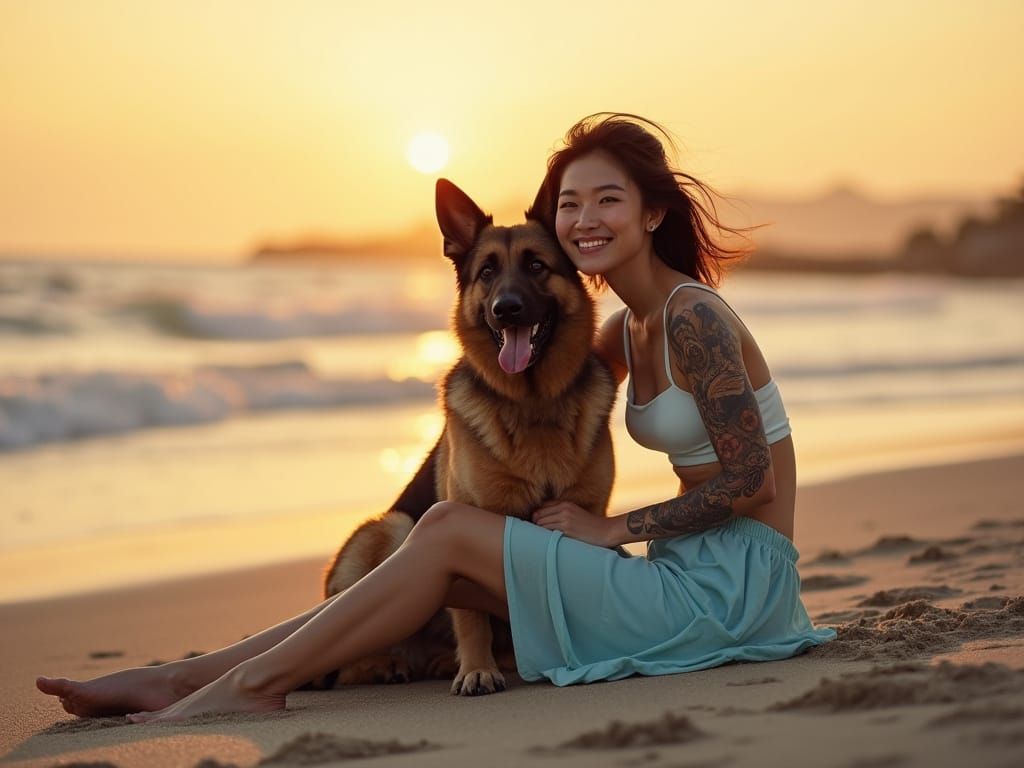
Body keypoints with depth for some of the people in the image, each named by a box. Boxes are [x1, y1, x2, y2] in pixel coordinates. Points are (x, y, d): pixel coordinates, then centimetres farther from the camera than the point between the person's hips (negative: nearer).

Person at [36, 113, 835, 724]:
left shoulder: (694, 317, -14)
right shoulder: (628, 328, 13)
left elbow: (748, 481, -16)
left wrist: (611, 529, -11)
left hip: (733, 583, -8)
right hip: (690, 575, 8)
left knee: (450, 532, -13)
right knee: (449, 570, -1)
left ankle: (253, 684, -9)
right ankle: (186, 677, -2)